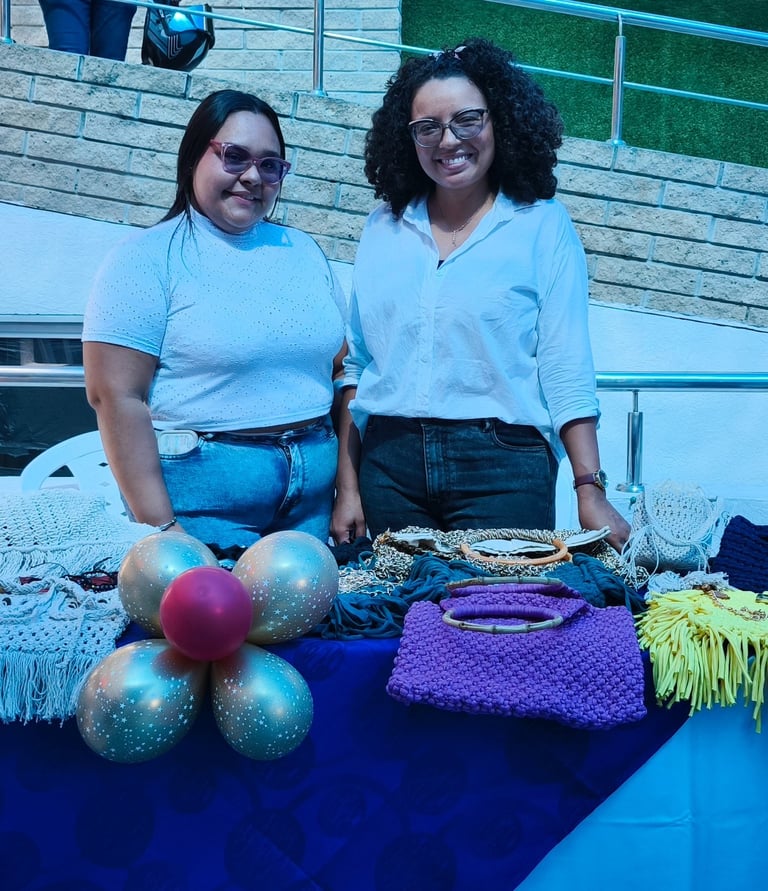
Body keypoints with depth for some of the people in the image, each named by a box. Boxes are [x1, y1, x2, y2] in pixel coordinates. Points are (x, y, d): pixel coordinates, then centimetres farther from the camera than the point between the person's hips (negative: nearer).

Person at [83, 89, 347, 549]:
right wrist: (160, 527, -17)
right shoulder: (147, 257, -6)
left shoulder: (304, 251, 11)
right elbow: (117, 397, -12)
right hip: (202, 494, -5)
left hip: (314, 494, 5)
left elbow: (340, 373, 13)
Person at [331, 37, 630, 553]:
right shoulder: (384, 229, 9)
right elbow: (357, 364, 9)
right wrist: (348, 487, 5)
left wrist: (591, 491, -11)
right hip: (389, 464, 3)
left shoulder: (544, 225, 1)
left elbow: (566, 371, -4)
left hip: (502, 469, -2)